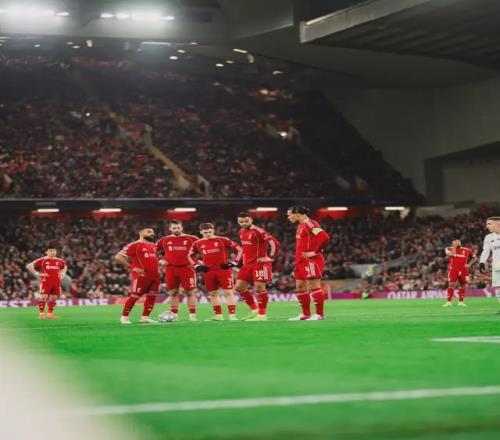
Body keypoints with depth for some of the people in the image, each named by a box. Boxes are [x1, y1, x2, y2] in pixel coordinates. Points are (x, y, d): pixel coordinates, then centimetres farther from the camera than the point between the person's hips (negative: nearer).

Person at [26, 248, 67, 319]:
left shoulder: (59, 261, 12)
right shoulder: (42, 260, -3)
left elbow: (65, 266, 34)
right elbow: (29, 266, -4)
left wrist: (62, 273, 15)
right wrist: (37, 274, -10)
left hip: (56, 282, 5)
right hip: (45, 281, -5)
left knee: (53, 297, 5)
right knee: (43, 297, -11)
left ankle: (50, 314, 14)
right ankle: (41, 314, -5)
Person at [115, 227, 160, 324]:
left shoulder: (153, 246, 17)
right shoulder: (134, 245, -8)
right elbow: (118, 257, -11)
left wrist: (158, 267, 17)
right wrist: (132, 267, -14)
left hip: (155, 275, 8)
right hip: (141, 275, -8)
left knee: (152, 297, 7)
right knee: (134, 296, -5)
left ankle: (145, 317, 15)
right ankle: (124, 317, 5)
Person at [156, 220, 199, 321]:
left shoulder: (192, 239, 2)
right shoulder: (164, 240, 8)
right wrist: (160, 261, 4)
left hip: (187, 268, -2)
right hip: (171, 269, 2)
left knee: (190, 292, -3)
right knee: (173, 293, 5)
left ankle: (192, 315, 1)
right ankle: (174, 315, 12)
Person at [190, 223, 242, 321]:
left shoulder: (223, 240, -4)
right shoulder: (197, 244, 6)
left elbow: (239, 250, 0)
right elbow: (190, 256, 21)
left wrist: (234, 262, -8)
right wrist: (197, 265, 7)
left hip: (223, 269, -4)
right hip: (209, 271, 4)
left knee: (228, 292, -9)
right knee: (213, 293, 9)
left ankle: (232, 315, -11)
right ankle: (218, 315, 19)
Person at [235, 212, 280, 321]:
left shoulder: (258, 231, -15)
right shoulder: (241, 232, 11)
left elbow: (275, 243, -20)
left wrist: (270, 258, -16)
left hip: (259, 263, -9)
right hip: (247, 264, 9)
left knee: (259, 288, -8)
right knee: (239, 287, 6)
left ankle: (262, 315, 1)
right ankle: (254, 310, 17)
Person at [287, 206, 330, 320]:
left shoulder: (309, 224, -14)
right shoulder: (301, 226, 17)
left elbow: (324, 237, -25)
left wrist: (314, 252, -20)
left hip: (311, 261, -10)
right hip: (301, 262, 10)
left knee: (314, 286, -8)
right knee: (300, 287, 11)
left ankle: (320, 314, -5)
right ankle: (306, 314, 17)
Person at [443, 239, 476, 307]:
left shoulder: (466, 250, 8)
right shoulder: (450, 249, 3)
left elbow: (474, 257, 19)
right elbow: (451, 254, -19)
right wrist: (454, 246, -11)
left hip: (463, 270, 3)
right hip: (453, 270, -3)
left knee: (462, 285, 6)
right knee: (451, 285, -11)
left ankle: (461, 302, 16)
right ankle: (448, 302, -11)